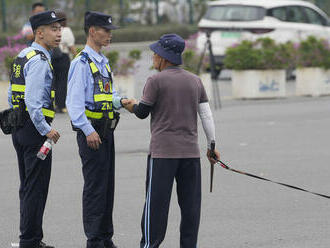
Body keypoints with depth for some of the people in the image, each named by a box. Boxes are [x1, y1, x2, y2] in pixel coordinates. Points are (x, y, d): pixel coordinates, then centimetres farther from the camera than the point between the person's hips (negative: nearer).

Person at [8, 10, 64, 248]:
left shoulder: (22, 57, 15)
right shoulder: (39, 61, -16)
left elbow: (13, 95, 21)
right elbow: (32, 99, -25)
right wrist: (45, 130, -20)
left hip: (20, 129, 10)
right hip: (35, 130, -10)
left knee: (28, 187, 15)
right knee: (36, 189, -6)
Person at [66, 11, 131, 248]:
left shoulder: (104, 62, 16)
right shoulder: (82, 63, -12)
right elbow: (74, 102, -18)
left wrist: (120, 101, 4)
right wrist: (88, 131, -23)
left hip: (106, 130, 9)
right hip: (91, 132, -9)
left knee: (107, 185, 13)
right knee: (95, 186, -6)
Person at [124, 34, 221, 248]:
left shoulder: (156, 81, -6)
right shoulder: (195, 81, 10)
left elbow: (143, 112, -1)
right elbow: (207, 115, 9)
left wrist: (132, 106, 22)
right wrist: (212, 145, 14)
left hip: (163, 151, -4)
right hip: (191, 150, 5)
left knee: (157, 200, 0)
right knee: (190, 202, 6)